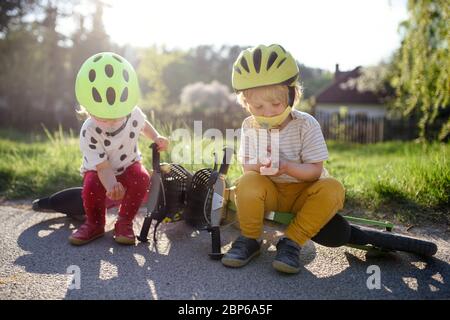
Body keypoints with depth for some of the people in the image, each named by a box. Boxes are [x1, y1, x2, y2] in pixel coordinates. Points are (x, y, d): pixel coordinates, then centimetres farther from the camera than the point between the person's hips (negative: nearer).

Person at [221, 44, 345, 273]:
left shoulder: (306, 125, -15)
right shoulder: (250, 126, -6)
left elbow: (315, 170, -15)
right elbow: (247, 168, -5)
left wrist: (286, 167, -35)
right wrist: (260, 166, -30)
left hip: (303, 192, -1)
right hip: (270, 192, 1)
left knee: (332, 189, -30)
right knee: (247, 183, -30)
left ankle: (292, 241, -18)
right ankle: (250, 239, -9)